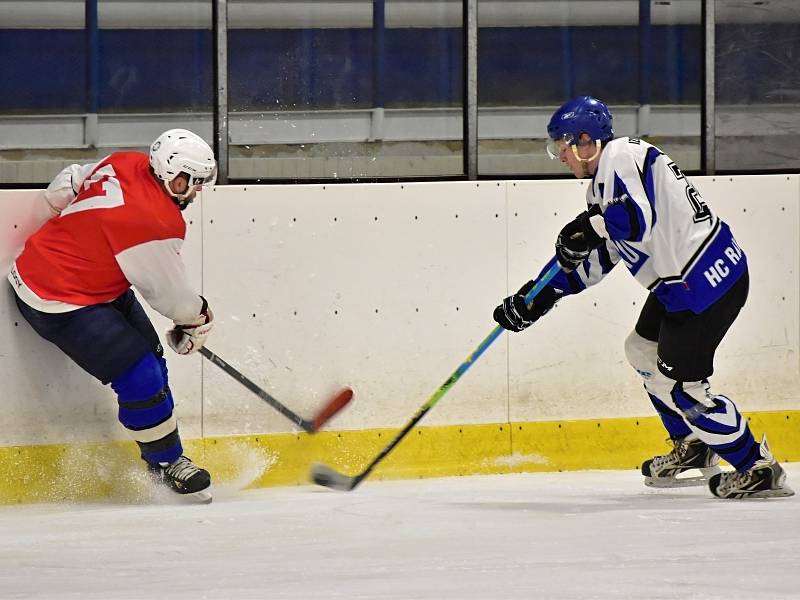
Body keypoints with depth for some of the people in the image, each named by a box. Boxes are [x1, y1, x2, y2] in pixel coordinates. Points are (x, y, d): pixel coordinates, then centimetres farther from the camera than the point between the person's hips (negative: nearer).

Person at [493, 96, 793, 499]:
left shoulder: (621, 156, -13)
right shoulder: (606, 175, 19)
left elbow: (636, 218, -31)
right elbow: (595, 259, 21)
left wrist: (586, 227, -17)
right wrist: (537, 297, 18)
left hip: (706, 278, -11)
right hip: (683, 280, 11)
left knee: (678, 383, -8)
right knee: (643, 350, 24)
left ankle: (759, 470, -1)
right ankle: (693, 450, 32)